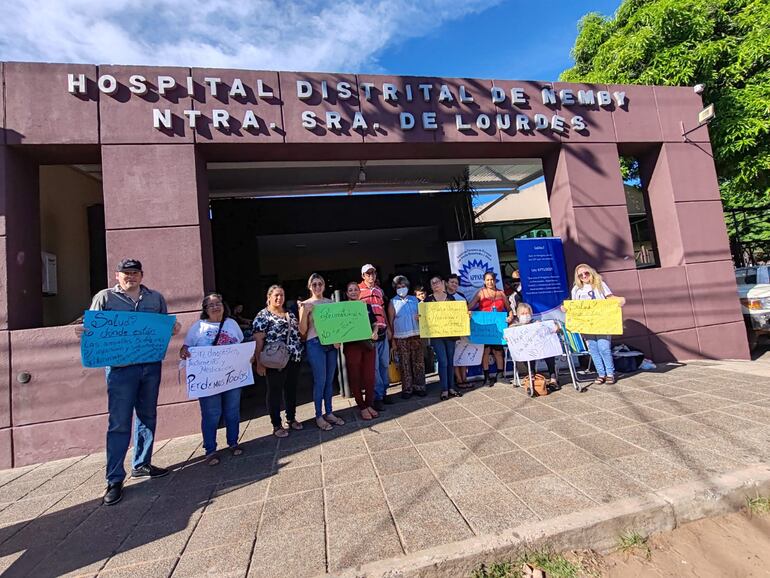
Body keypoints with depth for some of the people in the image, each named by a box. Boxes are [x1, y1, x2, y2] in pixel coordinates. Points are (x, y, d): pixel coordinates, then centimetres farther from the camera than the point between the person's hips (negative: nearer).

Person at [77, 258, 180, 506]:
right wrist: (82, 332, -19)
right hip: (120, 367, -3)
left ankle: (141, 465, 29)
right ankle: (114, 480, 11)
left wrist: (173, 329, -5)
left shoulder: (156, 298, 11)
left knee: (147, 417, 13)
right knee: (119, 423, -1)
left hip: (151, 366, 4)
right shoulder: (104, 297, 3)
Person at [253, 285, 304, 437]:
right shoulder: (263, 315, -5)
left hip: (294, 359, 6)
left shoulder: (290, 314, 14)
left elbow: (299, 333, 21)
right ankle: (277, 425, 17)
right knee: (275, 392, 5)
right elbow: (258, 340, -10)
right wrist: (259, 362, -14)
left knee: (291, 389, 15)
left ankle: (292, 418, 30)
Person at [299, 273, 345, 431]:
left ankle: (329, 413, 23)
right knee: (320, 381, -1)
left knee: (330, 380, 10)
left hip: (331, 344, 4)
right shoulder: (306, 305, -2)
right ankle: (319, 416, 14)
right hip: (315, 344, -4)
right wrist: (304, 312, -17)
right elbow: (302, 331, -4)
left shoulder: (331, 302, 9)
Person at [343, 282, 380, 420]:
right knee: (355, 377, 3)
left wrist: (375, 332, -3)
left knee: (370, 376, 6)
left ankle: (369, 404, 20)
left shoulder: (367, 306, 12)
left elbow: (375, 323, 16)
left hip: (368, 344, 3)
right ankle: (362, 407, 15)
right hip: (352, 345, -3)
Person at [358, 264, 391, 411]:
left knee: (385, 364, 11)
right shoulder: (358, 289, -4)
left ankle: (384, 392, 24)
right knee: (374, 366, -1)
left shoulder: (379, 290, 15)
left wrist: (388, 327, 16)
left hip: (382, 331, 6)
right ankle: (377, 396, 9)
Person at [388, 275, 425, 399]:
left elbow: (421, 314, 19)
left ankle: (419, 387, 17)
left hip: (416, 335, 3)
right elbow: (390, 321, 1)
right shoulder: (393, 302, 4)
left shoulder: (414, 299, 12)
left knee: (418, 362, 6)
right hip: (401, 337, -2)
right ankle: (407, 389, 12)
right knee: (404, 365, 2)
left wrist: (420, 318, -6)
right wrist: (392, 340, -4)